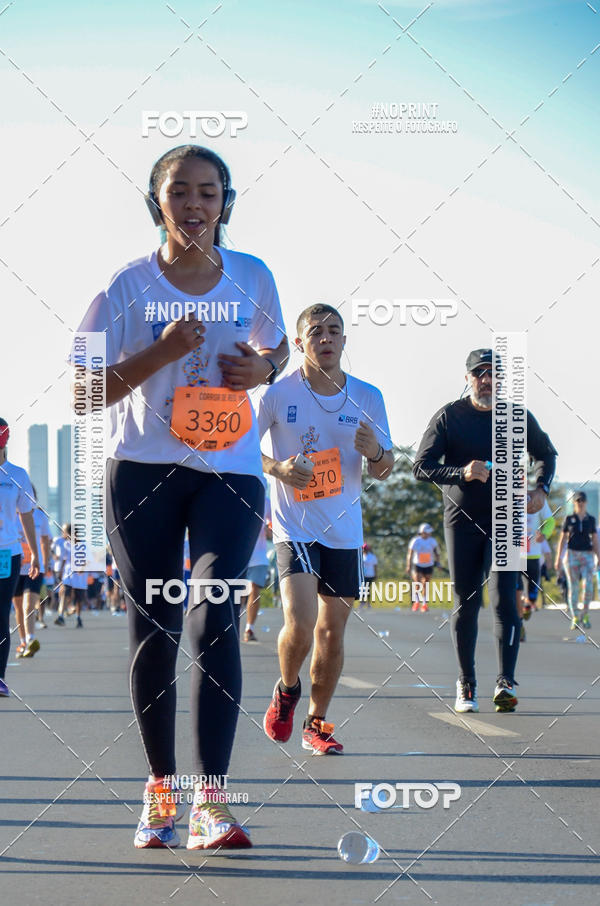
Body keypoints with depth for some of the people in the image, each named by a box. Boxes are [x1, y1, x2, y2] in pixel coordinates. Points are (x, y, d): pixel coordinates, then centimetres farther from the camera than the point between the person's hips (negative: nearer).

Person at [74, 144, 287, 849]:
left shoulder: (252, 277, 2)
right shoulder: (129, 287, -5)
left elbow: (276, 346, 21)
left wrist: (265, 367, -4)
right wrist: (160, 352, -19)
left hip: (230, 470, 0)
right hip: (142, 472, 0)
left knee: (215, 620, -15)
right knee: (153, 631, 5)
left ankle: (211, 802, -17)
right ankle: (159, 789, 21)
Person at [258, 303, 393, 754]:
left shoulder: (367, 397, 1)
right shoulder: (278, 393, -7)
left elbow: (384, 472, 8)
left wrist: (375, 452, -15)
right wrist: (277, 468, -14)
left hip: (344, 531, 3)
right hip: (294, 527, -3)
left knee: (332, 631, 6)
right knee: (300, 623, -18)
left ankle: (316, 724, 23)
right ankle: (286, 691, 13)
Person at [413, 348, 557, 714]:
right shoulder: (448, 416, -2)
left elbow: (547, 454, 20)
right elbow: (421, 467, -6)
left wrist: (541, 489, 1)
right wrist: (462, 472, -23)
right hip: (462, 520, 0)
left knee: (504, 601, -12)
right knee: (466, 604, 3)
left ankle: (506, 683, -14)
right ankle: (466, 684, 14)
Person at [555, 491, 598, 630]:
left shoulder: (591, 520, 8)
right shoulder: (569, 519, 6)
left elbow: (595, 541, 12)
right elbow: (562, 539, 8)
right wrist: (558, 558, 2)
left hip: (587, 555, 0)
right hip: (571, 554, 0)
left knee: (588, 585, -15)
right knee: (573, 587, -2)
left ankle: (585, 615, -1)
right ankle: (574, 619, 3)